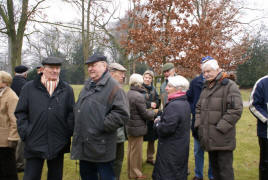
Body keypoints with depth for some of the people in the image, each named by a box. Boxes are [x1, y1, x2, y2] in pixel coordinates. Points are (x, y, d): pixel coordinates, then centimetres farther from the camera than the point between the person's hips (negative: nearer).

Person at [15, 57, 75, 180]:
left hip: (58, 144, 2)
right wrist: (25, 134, -5)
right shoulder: (29, 88, 2)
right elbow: (20, 113, 4)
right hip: (35, 144, -1)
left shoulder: (67, 89, 5)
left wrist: (68, 133, -3)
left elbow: (71, 113, 6)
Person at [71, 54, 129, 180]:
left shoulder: (113, 86, -14)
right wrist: (77, 129, 13)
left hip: (101, 148, -8)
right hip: (83, 145, 8)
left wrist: (102, 126, -19)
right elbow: (78, 109, 23)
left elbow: (122, 113, -22)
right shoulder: (88, 85, 12)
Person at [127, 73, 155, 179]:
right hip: (137, 128, -8)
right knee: (136, 151, 7)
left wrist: (149, 112, 10)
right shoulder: (139, 96, -23)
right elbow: (145, 114, -19)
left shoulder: (128, 94, 3)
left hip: (129, 126, 8)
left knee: (130, 150, 21)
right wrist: (153, 113, 1)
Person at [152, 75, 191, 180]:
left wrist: (157, 123, -9)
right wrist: (161, 120, 3)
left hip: (171, 151, -9)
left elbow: (166, 129, -28)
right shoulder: (185, 103, 7)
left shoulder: (174, 105, -25)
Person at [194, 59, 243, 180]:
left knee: (225, 170, 1)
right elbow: (199, 108, 21)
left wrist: (220, 128, -18)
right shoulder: (206, 87, 15)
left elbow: (236, 110, -16)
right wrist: (198, 124, 8)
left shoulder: (230, 86, -8)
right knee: (214, 166, 19)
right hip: (208, 137, 7)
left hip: (223, 138, -7)